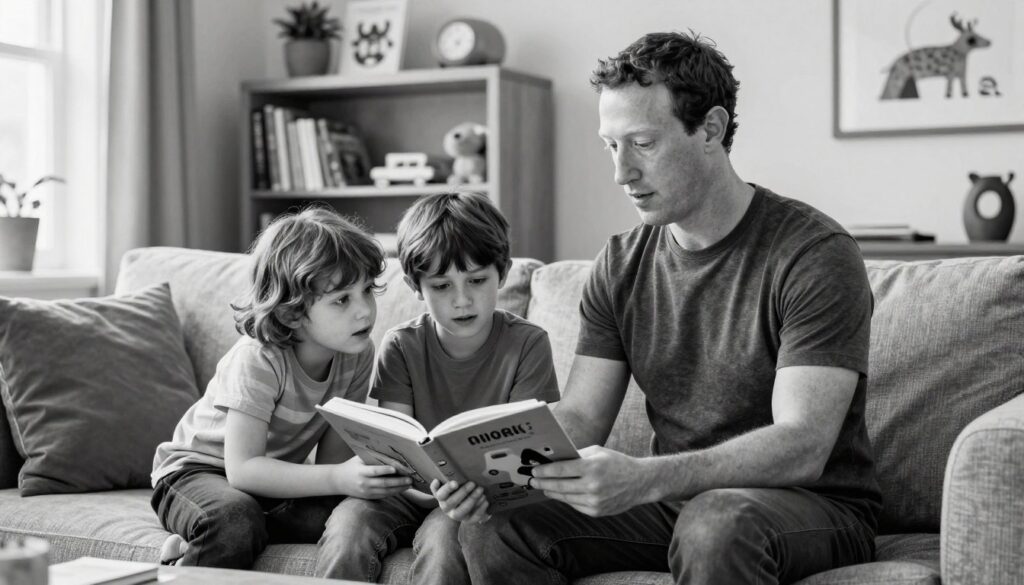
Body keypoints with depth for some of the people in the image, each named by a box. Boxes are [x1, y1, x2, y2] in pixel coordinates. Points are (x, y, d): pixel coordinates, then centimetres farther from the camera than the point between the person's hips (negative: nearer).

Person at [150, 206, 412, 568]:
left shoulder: (357, 353, -11)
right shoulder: (259, 360, -28)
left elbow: (333, 455, -7)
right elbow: (242, 469, -32)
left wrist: (359, 473, -31)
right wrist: (339, 479, -42)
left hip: (273, 478, 6)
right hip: (195, 471, -6)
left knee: (338, 514, -26)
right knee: (236, 520, -39)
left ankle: (193, 544, -16)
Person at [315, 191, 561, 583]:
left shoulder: (526, 344, -6)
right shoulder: (400, 347, -1)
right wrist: (433, 480, -32)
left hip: (485, 495, -1)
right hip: (413, 490, 2)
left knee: (443, 537, -33)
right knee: (347, 528, -27)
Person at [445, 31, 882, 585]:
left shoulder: (814, 254, -15)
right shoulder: (621, 264, 6)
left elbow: (803, 447, -24)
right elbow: (578, 416, 3)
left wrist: (644, 479, -38)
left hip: (818, 504, -5)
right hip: (675, 498, 5)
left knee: (716, 525, -39)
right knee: (490, 528, -16)